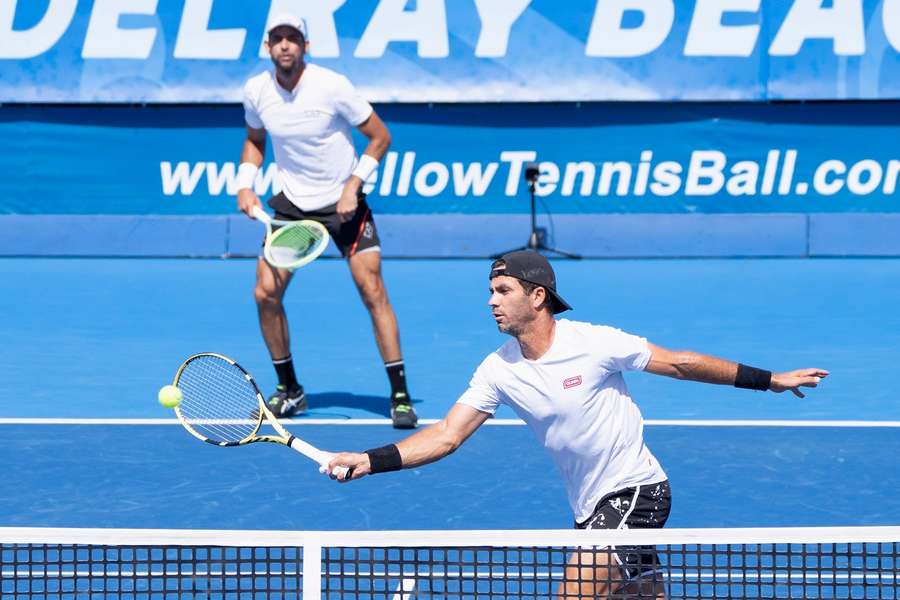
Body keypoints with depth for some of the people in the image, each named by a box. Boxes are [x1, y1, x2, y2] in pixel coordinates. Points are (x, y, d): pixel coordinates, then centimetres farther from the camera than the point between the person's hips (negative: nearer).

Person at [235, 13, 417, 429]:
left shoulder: (332, 86, -18)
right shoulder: (256, 91, -6)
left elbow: (380, 137, -9)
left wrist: (353, 186, -17)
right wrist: (245, 184, -1)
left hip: (343, 203, -4)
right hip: (292, 204, 4)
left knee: (372, 291, -13)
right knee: (266, 293, -5)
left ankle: (400, 395, -7)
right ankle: (289, 390, 13)